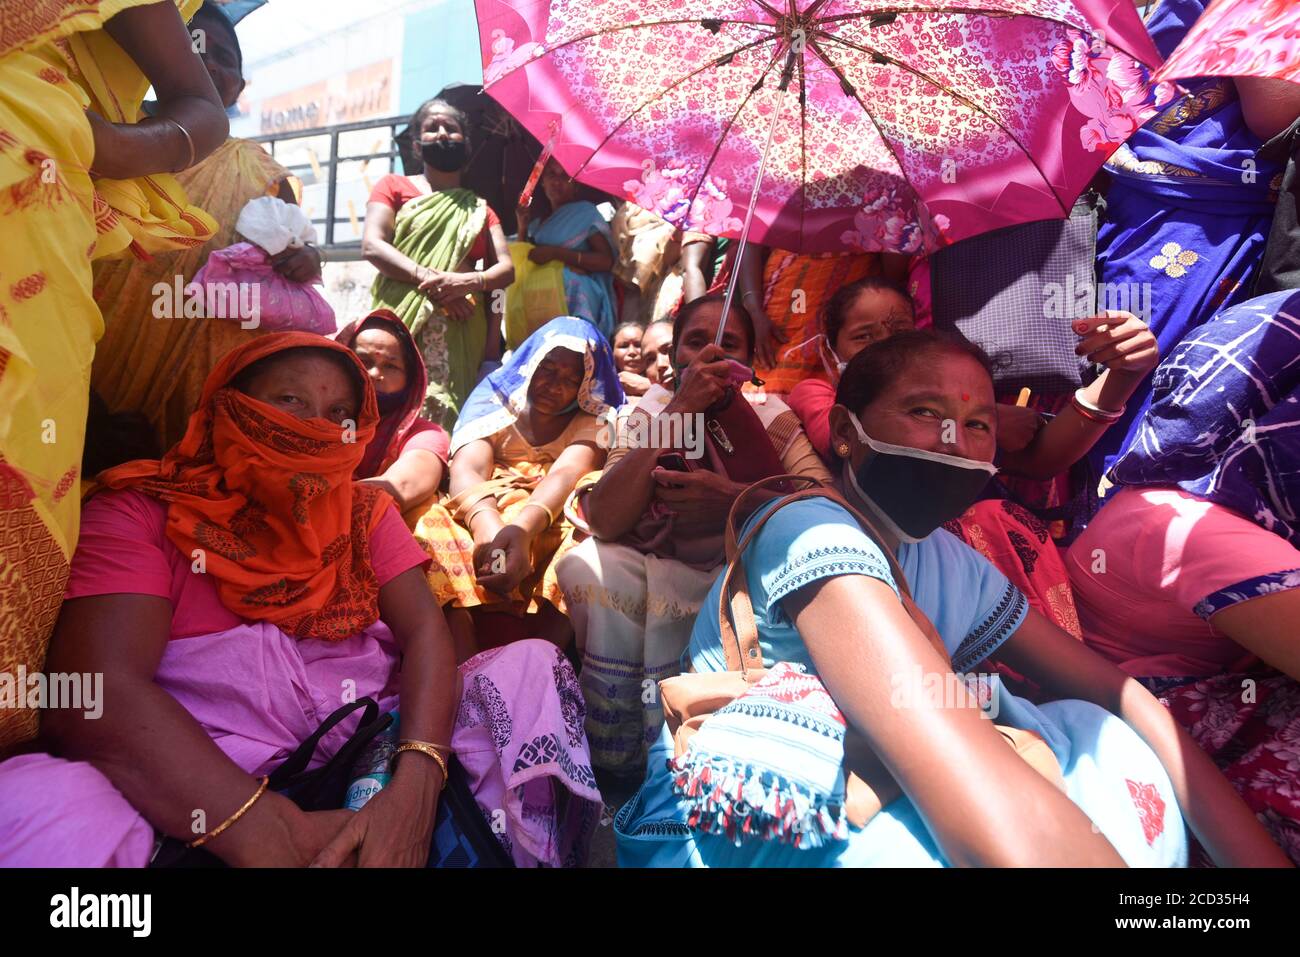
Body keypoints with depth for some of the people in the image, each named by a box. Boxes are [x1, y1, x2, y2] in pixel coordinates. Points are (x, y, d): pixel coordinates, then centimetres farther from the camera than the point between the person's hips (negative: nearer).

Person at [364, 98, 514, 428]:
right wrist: (430, 280, -15)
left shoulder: (479, 209, 23)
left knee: (448, 416, -11)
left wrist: (472, 281, -14)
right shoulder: (394, 187, 16)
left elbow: (506, 268, 9)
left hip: (464, 331, 2)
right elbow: (372, 245, 0)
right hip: (402, 323, -2)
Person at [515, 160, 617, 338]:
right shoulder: (537, 224, 22)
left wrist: (556, 253, -13)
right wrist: (523, 229, 5)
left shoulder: (585, 212, 6)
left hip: (574, 300, -5)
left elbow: (606, 261, -7)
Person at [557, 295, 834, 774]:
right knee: (584, 566, -25)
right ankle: (613, 760, -10)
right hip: (646, 570, 2)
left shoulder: (768, 416, -4)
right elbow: (604, 521, -20)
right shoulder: (648, 411, -2)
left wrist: (733, 498, -38)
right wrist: (682, 409, -26)